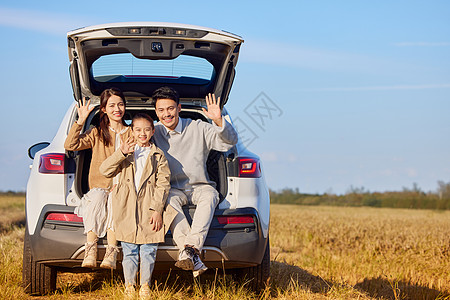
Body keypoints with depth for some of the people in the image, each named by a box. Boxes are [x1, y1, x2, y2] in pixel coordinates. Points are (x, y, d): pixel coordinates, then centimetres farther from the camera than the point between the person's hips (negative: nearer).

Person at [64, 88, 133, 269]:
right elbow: (70, 145, 1)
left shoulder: (131, 134, 16)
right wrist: (80, 121, -3)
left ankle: (111, 254, -43)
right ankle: (90, 251, -41)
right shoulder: (97, 133, 15)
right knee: (97, 198, -36)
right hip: (99, 186, 1)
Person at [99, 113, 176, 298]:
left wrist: (157, 209, -9)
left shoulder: (158, 155, 8)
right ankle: (129, 286, 14)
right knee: (129, 252, 4)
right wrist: (121, 153, -12)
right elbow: (105, 171, 2)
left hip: (148, 209, -1)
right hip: (127, 209, 1)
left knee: (148, 251, 2)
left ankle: (145, 286, 14)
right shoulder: (125, 152, 12)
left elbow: (163, 184, 1)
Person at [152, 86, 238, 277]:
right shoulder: (154, 133, 4)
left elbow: (230, 141, -8)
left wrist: (219, 121, -26)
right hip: (173, 189, 0)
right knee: (169, 200, -34)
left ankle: (191, 248, -49)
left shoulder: (198, 128, 0)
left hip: (200, 187, 0)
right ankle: (193, 258, -48)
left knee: (209, 196, -35)